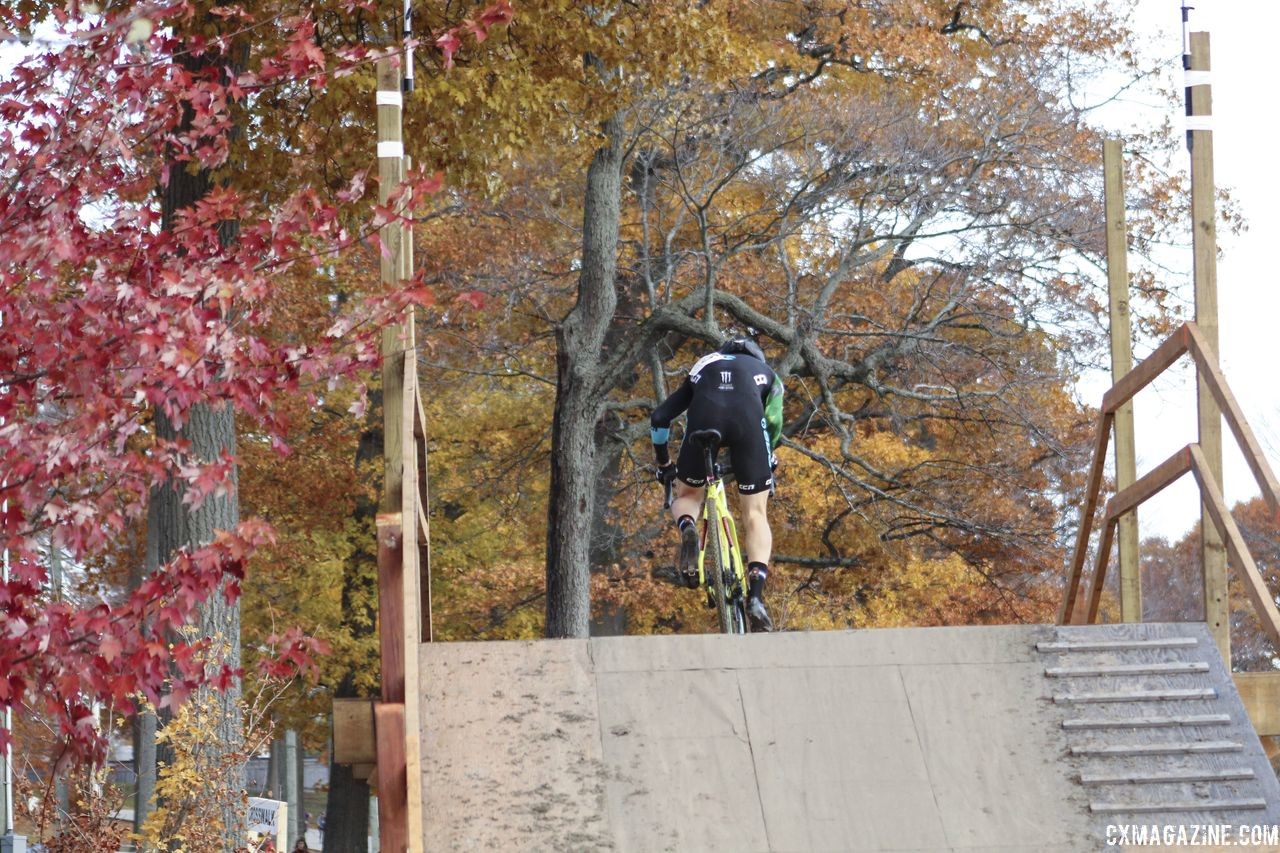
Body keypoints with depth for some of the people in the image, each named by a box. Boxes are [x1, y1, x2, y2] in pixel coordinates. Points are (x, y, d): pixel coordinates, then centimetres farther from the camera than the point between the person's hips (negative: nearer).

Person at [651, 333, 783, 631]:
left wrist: (663, 463, 44)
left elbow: (659, 418, 33)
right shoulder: (765, 371, 37)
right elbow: (774, 421, 26)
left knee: (687, 495, 25)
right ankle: (756, 595, -11)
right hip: (748, 419, -1)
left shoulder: (702, 368, 39)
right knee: (755, 514, 8)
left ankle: (687, 529, -11)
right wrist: (768, 457, 45)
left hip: (704, 420, 1)